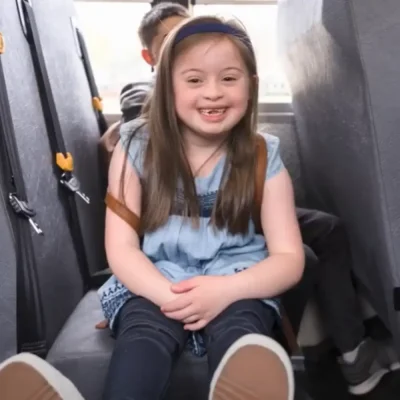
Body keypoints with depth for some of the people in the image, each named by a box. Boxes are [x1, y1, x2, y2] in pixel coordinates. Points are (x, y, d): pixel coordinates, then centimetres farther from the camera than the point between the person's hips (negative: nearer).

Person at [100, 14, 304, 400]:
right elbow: (121, 248, -3)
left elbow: (289, 258, -2)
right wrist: (170, 296, -24)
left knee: (237, 336, -33)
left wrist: (226, 290, -22)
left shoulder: (263, 158, 1)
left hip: (238, 286, 1)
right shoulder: (136, 147, -1)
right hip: (155, 286, 0)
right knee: (142, 340, -33)